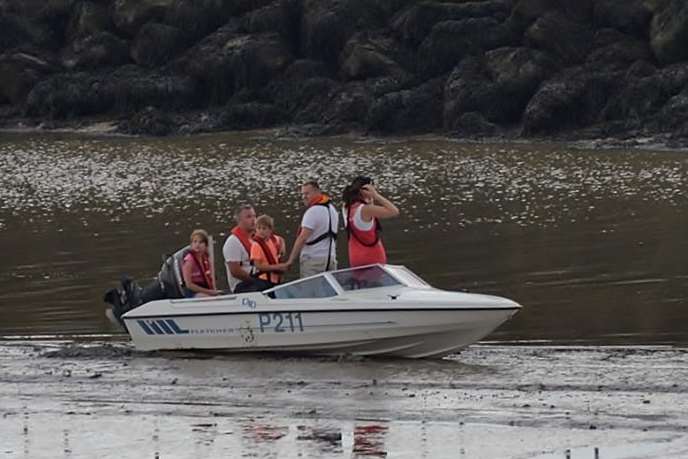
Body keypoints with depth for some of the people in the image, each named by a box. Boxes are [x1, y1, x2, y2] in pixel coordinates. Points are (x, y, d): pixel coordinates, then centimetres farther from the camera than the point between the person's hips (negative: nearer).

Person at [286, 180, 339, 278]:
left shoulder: (313, 211, -15)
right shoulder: (332, 208, 14)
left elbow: (302, 238, -19)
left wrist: (290, 260, -16)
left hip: (313, 260, -9)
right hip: (331, 258, 9)